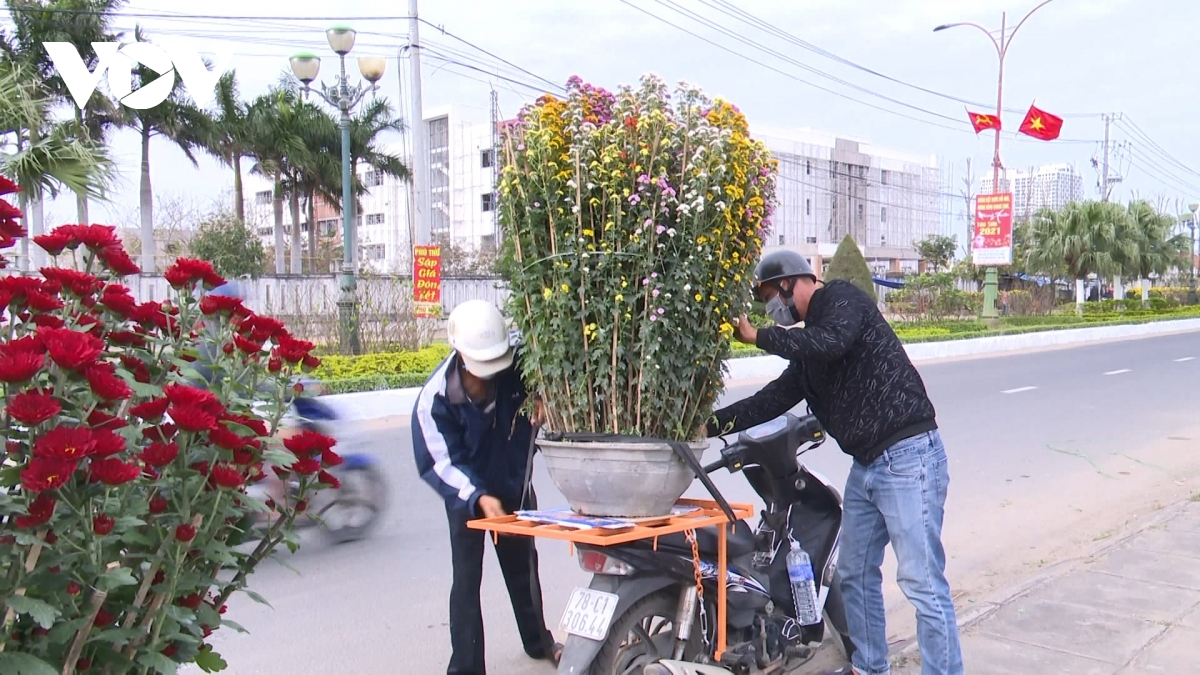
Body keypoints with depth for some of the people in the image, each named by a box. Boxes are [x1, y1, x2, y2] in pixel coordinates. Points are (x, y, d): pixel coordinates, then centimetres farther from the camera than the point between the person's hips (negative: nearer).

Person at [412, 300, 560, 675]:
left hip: (515, 486, 4)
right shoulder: (435, 398, -27)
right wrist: (479, 498, -41)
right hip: (467, 497, -3)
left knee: (523, 567, 21)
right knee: (467, 580, -5)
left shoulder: (520, 366, -22)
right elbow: (440, 462, -27)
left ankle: (538, 640, 42)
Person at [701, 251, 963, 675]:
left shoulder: (843, 300, -7)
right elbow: (775, 398, 20)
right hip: (866, 465, 10)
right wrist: (711, 425, 14)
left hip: (907, 457, -10)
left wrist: (759, 337, -16)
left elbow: (831, 341, -28)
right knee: (855, 573, 18)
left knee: (922, 583, -7)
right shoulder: (806, 343, 19)